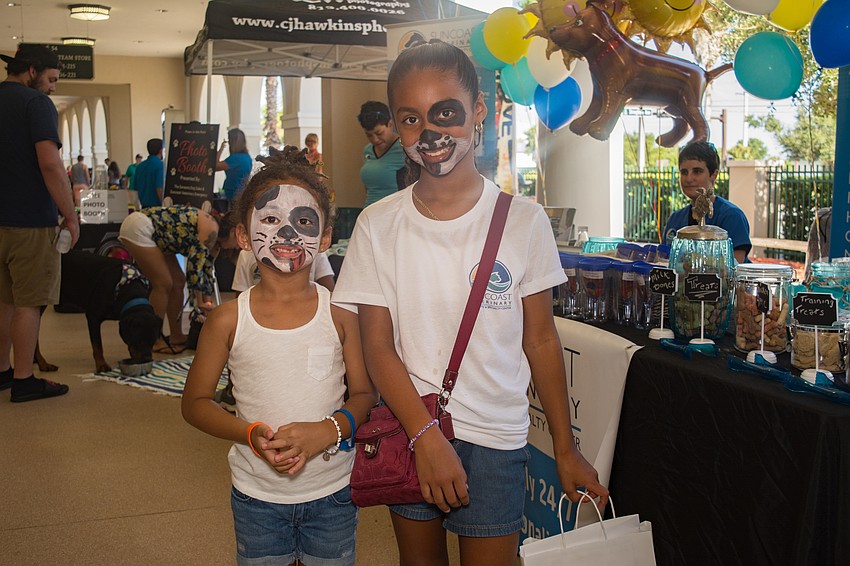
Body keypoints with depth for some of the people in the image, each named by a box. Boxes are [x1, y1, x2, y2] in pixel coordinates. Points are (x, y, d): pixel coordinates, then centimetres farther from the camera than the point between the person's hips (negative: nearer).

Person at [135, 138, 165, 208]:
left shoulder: (139, 166, 10)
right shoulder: (161, 165, -12)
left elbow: (136, 188, 15)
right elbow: (159, 188, -20)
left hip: (144, 207, 7)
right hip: (157, 206, -7)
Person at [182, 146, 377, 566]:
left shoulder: (341, 314, -9)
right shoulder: (229, 320, -9)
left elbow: (365, 393, -2)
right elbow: (195, 402, -1)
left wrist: (328, 430, -22)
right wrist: (251, 434, -18)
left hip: (332, 491, 0)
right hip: (257, 496, 0)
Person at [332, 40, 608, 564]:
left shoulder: (523, 220, -6)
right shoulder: (378, 226, -5)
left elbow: (540, 340, -1)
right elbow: (379, 346, -6)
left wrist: (566, 449, 1)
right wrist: (427, 437, -17)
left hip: (496, 439, -1)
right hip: (408, 428, 1)